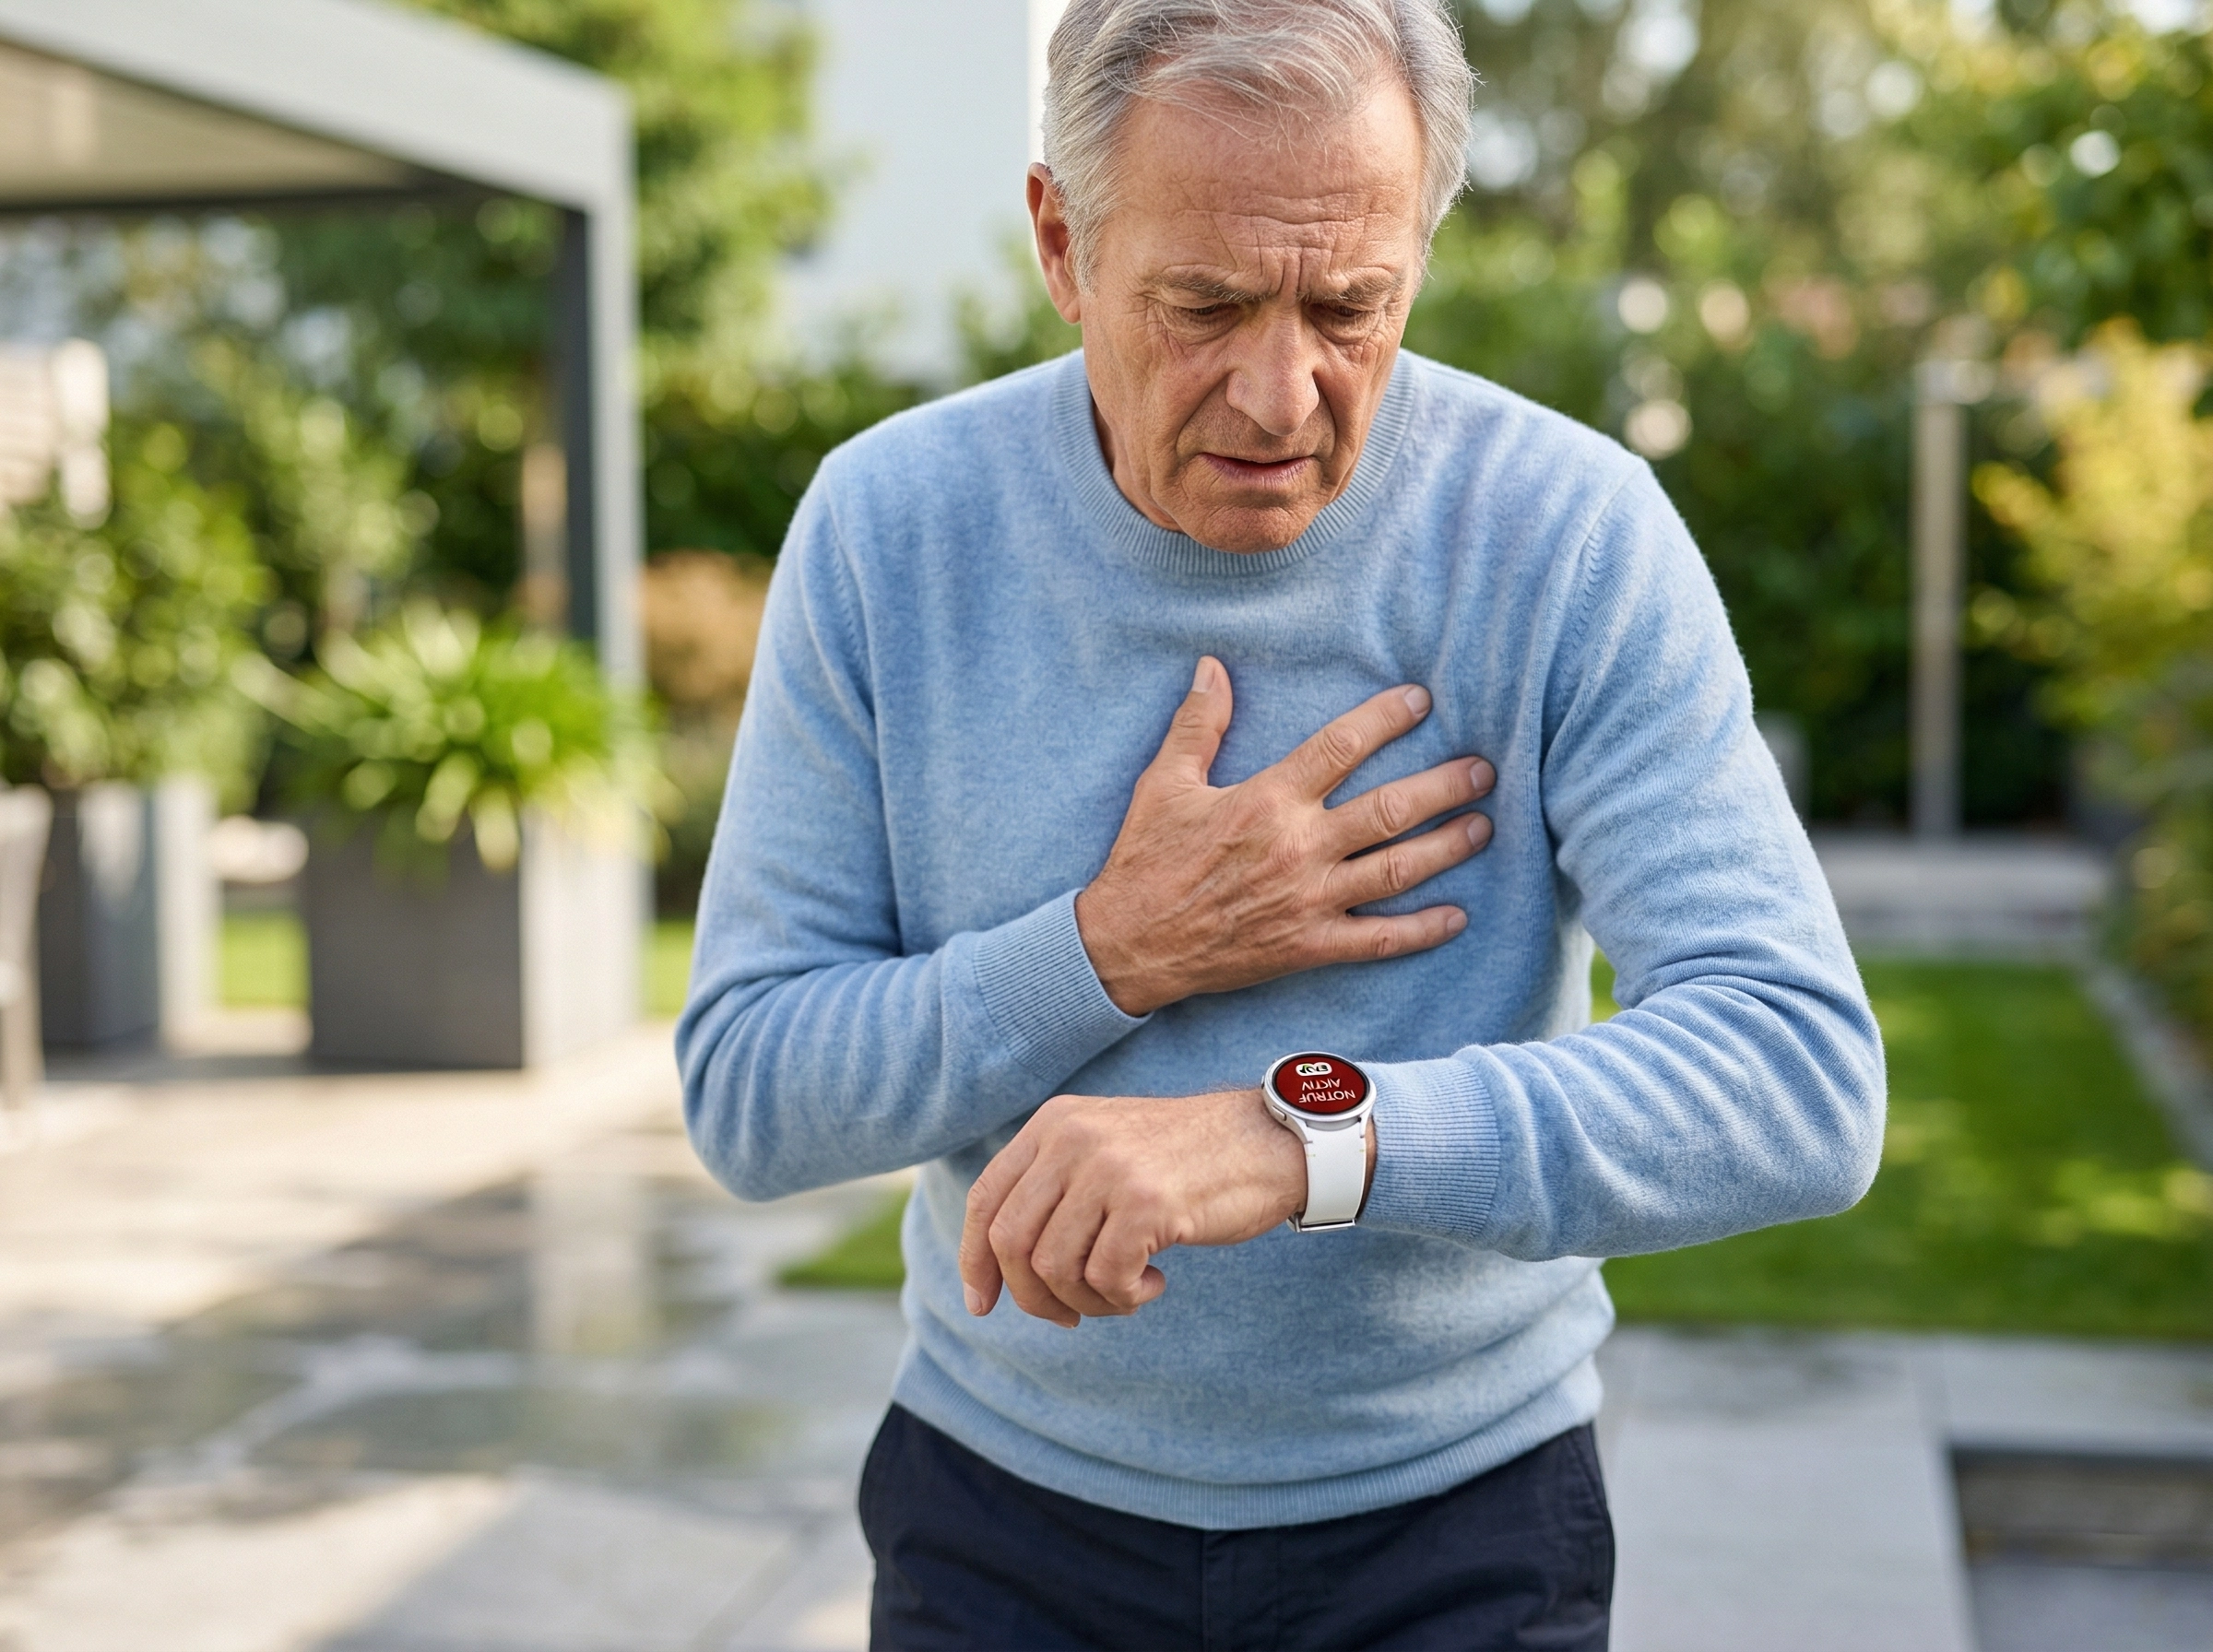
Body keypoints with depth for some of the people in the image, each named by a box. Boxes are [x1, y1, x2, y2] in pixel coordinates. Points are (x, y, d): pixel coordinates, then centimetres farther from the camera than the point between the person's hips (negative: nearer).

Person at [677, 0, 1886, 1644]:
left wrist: (1294, 1134, -37)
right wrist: (1119, 952, -23)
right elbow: (747, 1096, -8)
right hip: (1008, 1497, 1)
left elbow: (1805, 1079, -24)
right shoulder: (889, 526, -11)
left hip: (1457, 1514, -1)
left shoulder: (1572, 537, -15)